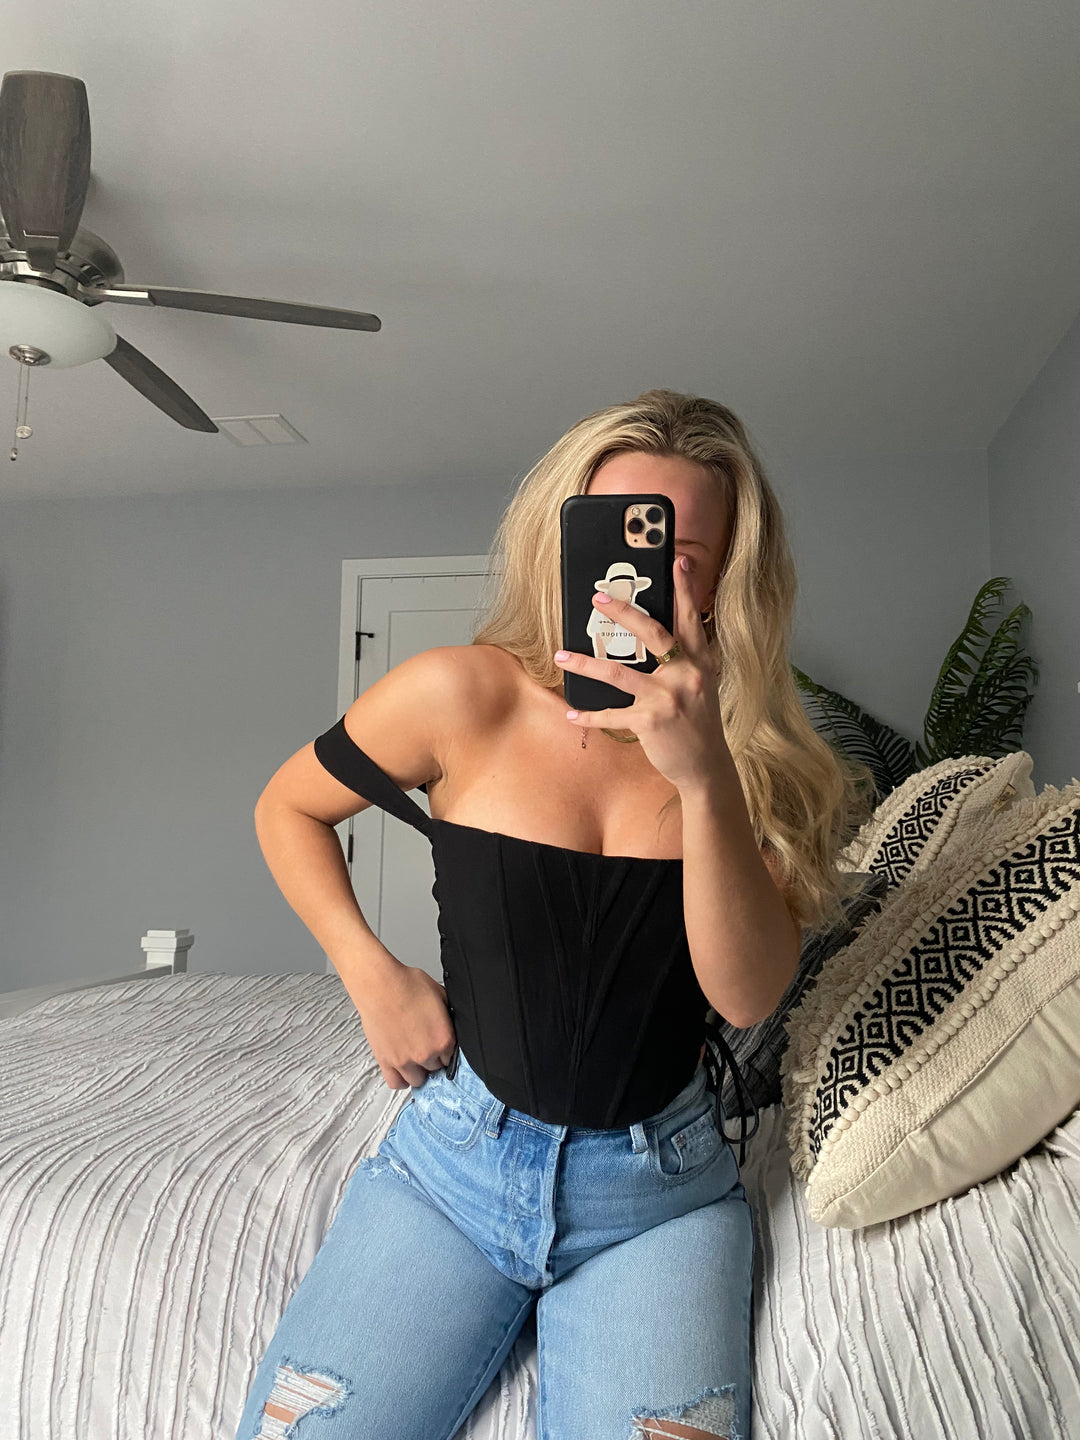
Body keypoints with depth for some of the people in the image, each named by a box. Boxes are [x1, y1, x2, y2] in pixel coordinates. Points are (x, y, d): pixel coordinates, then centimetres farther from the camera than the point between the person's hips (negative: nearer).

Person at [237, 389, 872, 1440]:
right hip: (456, 1157, 0)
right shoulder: (463, 695, -11)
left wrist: (704, 774, -32)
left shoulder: (753, 752, -6)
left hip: (660, 1194, 1)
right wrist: (373, 976, -7)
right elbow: (287, 809, 4)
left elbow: (747, 996, -18)